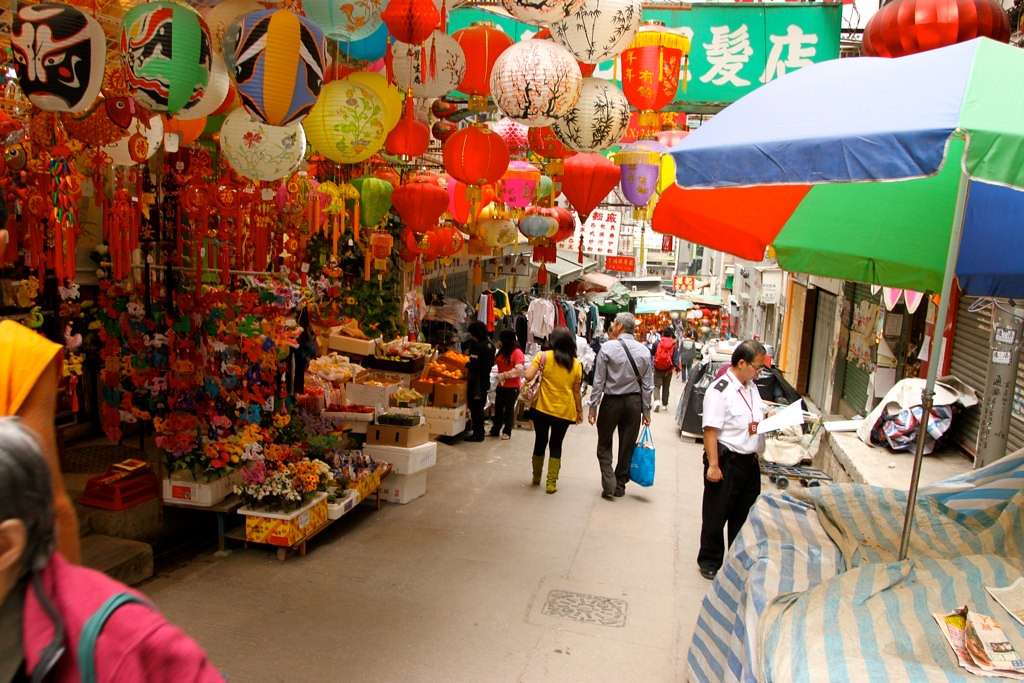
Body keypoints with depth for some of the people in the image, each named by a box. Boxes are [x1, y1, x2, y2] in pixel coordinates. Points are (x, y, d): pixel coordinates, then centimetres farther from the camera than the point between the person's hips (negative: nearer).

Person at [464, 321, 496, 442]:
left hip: (476, 382, -9)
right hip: (485, 380, 9)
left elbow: (474, 365, -25)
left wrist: (465, 365, -9)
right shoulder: (490, 345, 7)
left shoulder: (477, 345, -19)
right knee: (480, 407, 18)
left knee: (475, 408, 1)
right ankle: (480, 432, 26)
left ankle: (477, 434, 6)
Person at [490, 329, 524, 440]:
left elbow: (519, 370, -25)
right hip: (501, 385, 7)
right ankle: (495, 430, 24)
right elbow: (494, 361, 20)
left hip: (512, 387, -7)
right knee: (498, 408, 13)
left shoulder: (517, 352, -16)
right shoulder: (502, 351, 6)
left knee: (509, 409, 6)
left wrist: (504, 375, -24)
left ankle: (507, 432, 17)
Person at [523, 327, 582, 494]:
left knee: (540, 442, 17)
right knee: (556, 445, 14)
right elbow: (576, 391, 2)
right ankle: (552, 483, 13)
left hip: (543, 408, -1)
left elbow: (528, 376, -14)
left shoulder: (543, 356, -6)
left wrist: (538, 364, 5)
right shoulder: (576, 364, 0)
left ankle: (536, 477, 33)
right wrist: (579, 411, 14)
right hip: (565, 411, 1)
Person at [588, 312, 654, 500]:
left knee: (604, 444, 12)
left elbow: (599, 380, -10)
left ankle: (609, 484, -1)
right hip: (634, 402, 3)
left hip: (612, 401, -3)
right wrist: (646, 410, 8)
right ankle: (620, 486, 22)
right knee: (627, 445, 12)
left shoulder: (607, 348, -11)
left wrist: (593, 405, -3)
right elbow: (647, 384, 1)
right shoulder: (644, 351, -1)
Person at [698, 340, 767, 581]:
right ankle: (710, 561, 25)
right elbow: (710, 429, -21)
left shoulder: (751, 386, 8)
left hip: (749, 460, 8)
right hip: (726, 461, -8)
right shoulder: (720, 391, -19)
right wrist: (713, 465, -22)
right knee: (716, 515, 8)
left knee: (745, 513, 20)